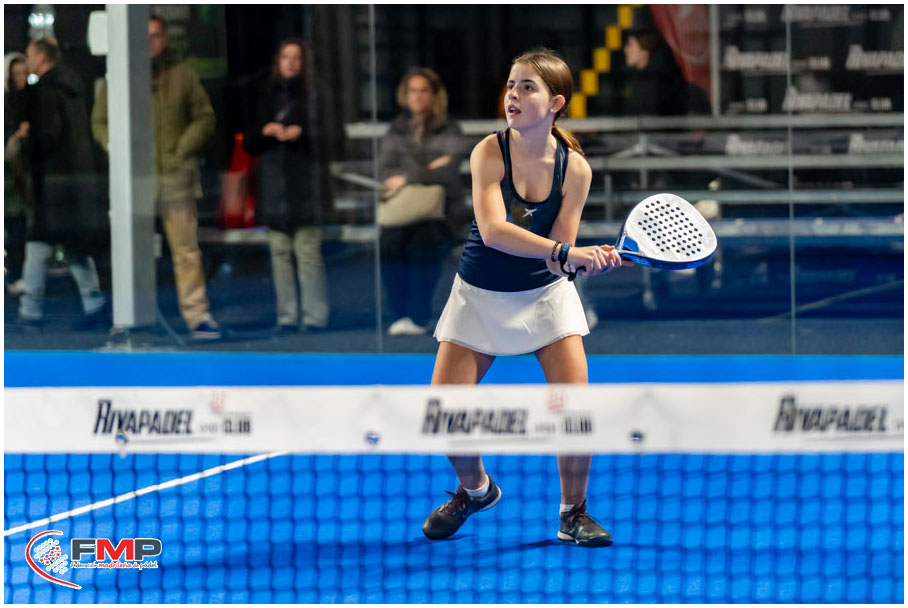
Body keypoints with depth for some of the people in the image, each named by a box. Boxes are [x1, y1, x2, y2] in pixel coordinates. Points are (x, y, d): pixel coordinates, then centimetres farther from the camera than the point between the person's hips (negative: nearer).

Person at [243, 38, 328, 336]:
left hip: (304, 181, -5)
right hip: (273, 185, 5)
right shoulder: (268, 98, 16)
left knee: (308, 252, -8)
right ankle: (287, 317, 7)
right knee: (280, 253, 3)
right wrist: (264, 131, -2)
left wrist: (301, 132, -14)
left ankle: (314, 317, -6)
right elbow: (248, 142, 17)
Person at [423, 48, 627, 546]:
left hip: (544, 294, 0)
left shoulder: (574, 168, -13)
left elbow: (558, 258, -14)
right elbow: (492, 230, -33)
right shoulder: (490, 152, -18)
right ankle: (475, 489, 25)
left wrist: (592, 259, -36)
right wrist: (564, 252, -42)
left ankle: (573, 514, 6)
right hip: (480, 295, 0)